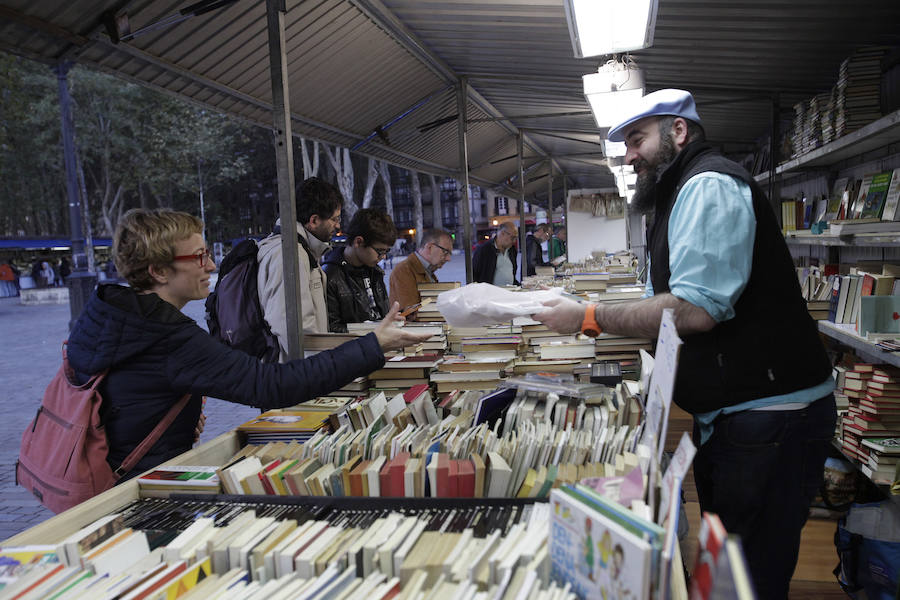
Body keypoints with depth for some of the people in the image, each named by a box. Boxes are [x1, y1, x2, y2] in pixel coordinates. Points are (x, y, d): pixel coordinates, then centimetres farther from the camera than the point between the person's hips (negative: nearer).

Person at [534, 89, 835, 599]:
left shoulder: (708, 184, -15)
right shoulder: (687, 194, 19)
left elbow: (694, 309, -26)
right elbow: (662, 303, 21)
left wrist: (589, 318, -18)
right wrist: (577, 314, 11)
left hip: (769, 417, -11)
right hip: (728, 414, 11)